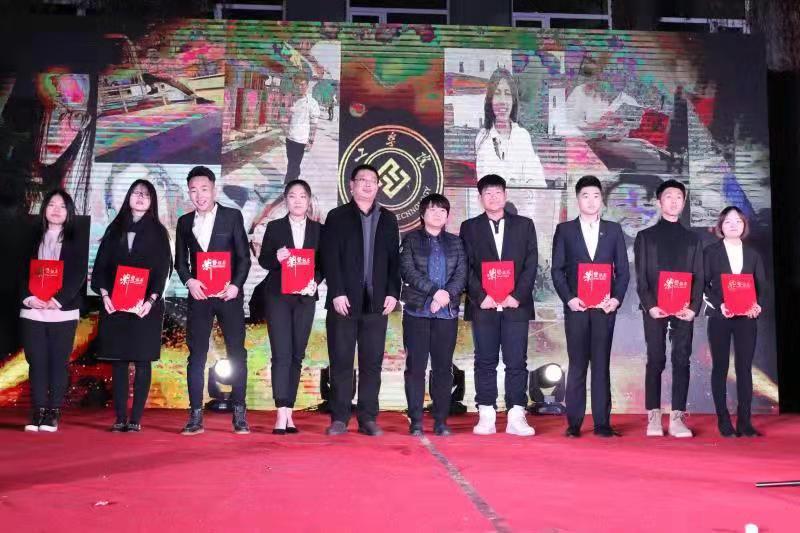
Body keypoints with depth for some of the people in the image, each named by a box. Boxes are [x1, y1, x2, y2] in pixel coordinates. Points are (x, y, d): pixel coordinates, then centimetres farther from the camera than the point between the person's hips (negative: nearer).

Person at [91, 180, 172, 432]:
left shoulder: (158, 232, 7)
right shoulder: (115, 229, 14)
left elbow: (163, 269, -1)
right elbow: (101, 263, 9)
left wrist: (151, 300, -14)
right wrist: (104, 294, -5)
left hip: (146, 305, -2)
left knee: (142, 362, -3)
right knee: (118, 361, 1)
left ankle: (136, 419, 0)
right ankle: (120, 418, 5)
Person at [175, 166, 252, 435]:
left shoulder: (232, 216, 2)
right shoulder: (185, 222, 10)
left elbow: (244, 256, 0)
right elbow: (180, 260, 12)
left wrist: (236, 284, -13)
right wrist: (189, 281, -7)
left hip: (229, 294, -2)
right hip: (198, 295, 2)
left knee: (236, 352, -1)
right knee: (196, 354, 2)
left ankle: (239, 413, 5)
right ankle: (196, 415, 6)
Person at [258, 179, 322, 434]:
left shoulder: (318, 230, 9)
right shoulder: (274, 227, 6)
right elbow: (263, 260, 2)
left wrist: (315, 281, -11)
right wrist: (276, 258, -19)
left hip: (305, 297, 2)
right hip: (278, 296, -2)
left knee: (297, 355, 4)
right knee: (281, 354, -10)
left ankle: (288, 412, 10)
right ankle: (282, 413, -12)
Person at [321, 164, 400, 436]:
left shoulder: (388, 219, 14)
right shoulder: (337, 217, 5)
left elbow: (394, 259, 10)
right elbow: (330, 258, -2)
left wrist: (393, 293, 0)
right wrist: (337, 293, -11)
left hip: (377, 301, 2)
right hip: (344, 301, -2)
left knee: (372, 363, 3)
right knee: (341, 361, 1)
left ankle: (368, 418, 9)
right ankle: (339, 418, 7)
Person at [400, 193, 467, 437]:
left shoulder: (455, 242, 15)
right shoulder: (411, 240, 7)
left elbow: (462, 273, 4)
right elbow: (408, 271, -6)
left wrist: (448, 294, -13)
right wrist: (434, 291, -15)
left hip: (447, 311, 2)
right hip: (417, 310, -2)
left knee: (443, 367, 3)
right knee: (415, 366, -2)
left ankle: (441, 421, 9)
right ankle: (416, 422, 3)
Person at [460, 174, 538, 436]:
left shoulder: (524, 225, 11)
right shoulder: (469, 227, 10)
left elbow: (531, 264, 4)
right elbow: (466, 267, 3)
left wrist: (517, 296, -7)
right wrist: (481, 297, -8)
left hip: (516, 304, 0)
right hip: (483, 306, 0)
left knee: (517, 362, -2)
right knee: (485, 362, 2)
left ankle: (516, 417, 2)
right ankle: (486, 417, 7)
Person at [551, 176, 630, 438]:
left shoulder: (614, 230, 12)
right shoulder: (564, 230, 8)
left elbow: (623, 270, 10)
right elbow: (557, 270, 4)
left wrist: (616, 298, -4)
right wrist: (568, 298, -9)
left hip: (605, 307, 1)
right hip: (576, 307, -1)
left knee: (601, 364, 2)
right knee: (577, 365, 0)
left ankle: (602, 422, 5)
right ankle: (574, 423, 4)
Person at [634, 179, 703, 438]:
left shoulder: (693, 239, 16)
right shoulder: (645, 236, 10)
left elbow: (699, 278, 9)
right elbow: (640, 277, 2)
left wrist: (694, 307, -6)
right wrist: (650, 305, -11)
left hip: (684, 309, 2)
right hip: (654, 308, -2)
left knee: (681, 360, -2)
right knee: (655, 361, -3)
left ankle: (677, 417, 0)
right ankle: (653, 417, 2)